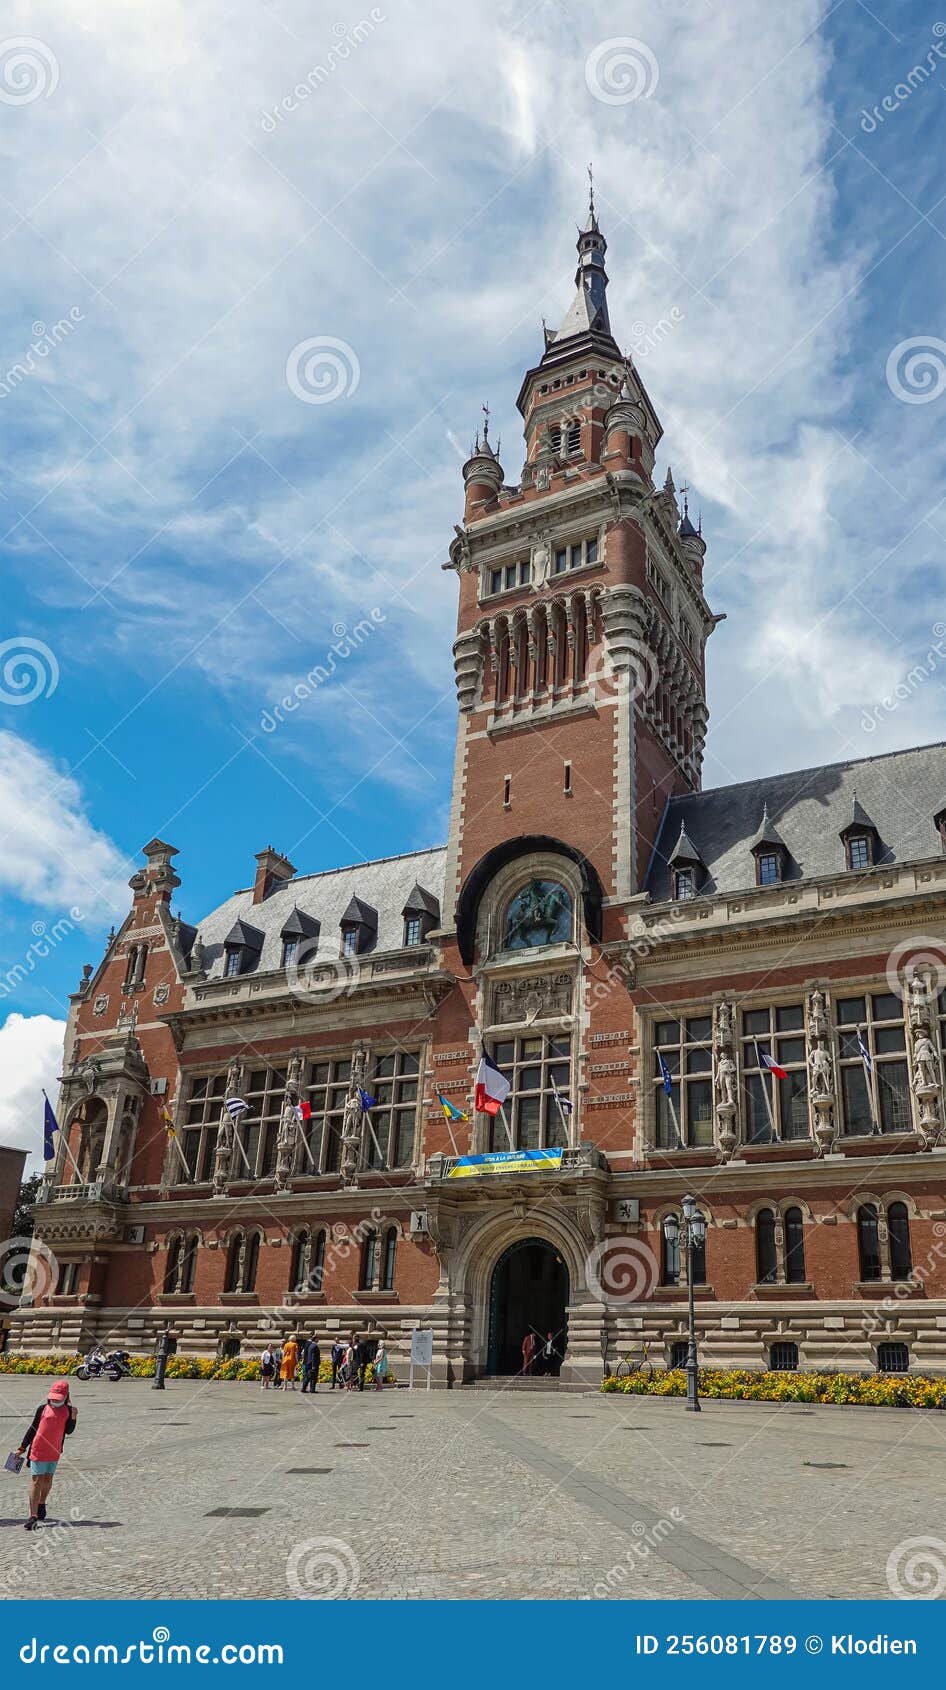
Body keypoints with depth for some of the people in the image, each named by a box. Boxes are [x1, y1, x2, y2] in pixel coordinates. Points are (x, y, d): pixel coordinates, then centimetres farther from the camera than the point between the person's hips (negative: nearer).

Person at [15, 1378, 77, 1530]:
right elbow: (33, 1428, 2)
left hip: (54, 1451, 3)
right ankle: (33, 1516, -8)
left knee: (48, 1479, 14)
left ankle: (41, 1504, 39)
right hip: (38, 1450, -3)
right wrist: (23, 1447, 5)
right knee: (36, 1480, -7)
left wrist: (73, 1417, -16)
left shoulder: (68, 1410, -1)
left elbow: (69, 1431, 0)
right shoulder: (43, 1408, -7)